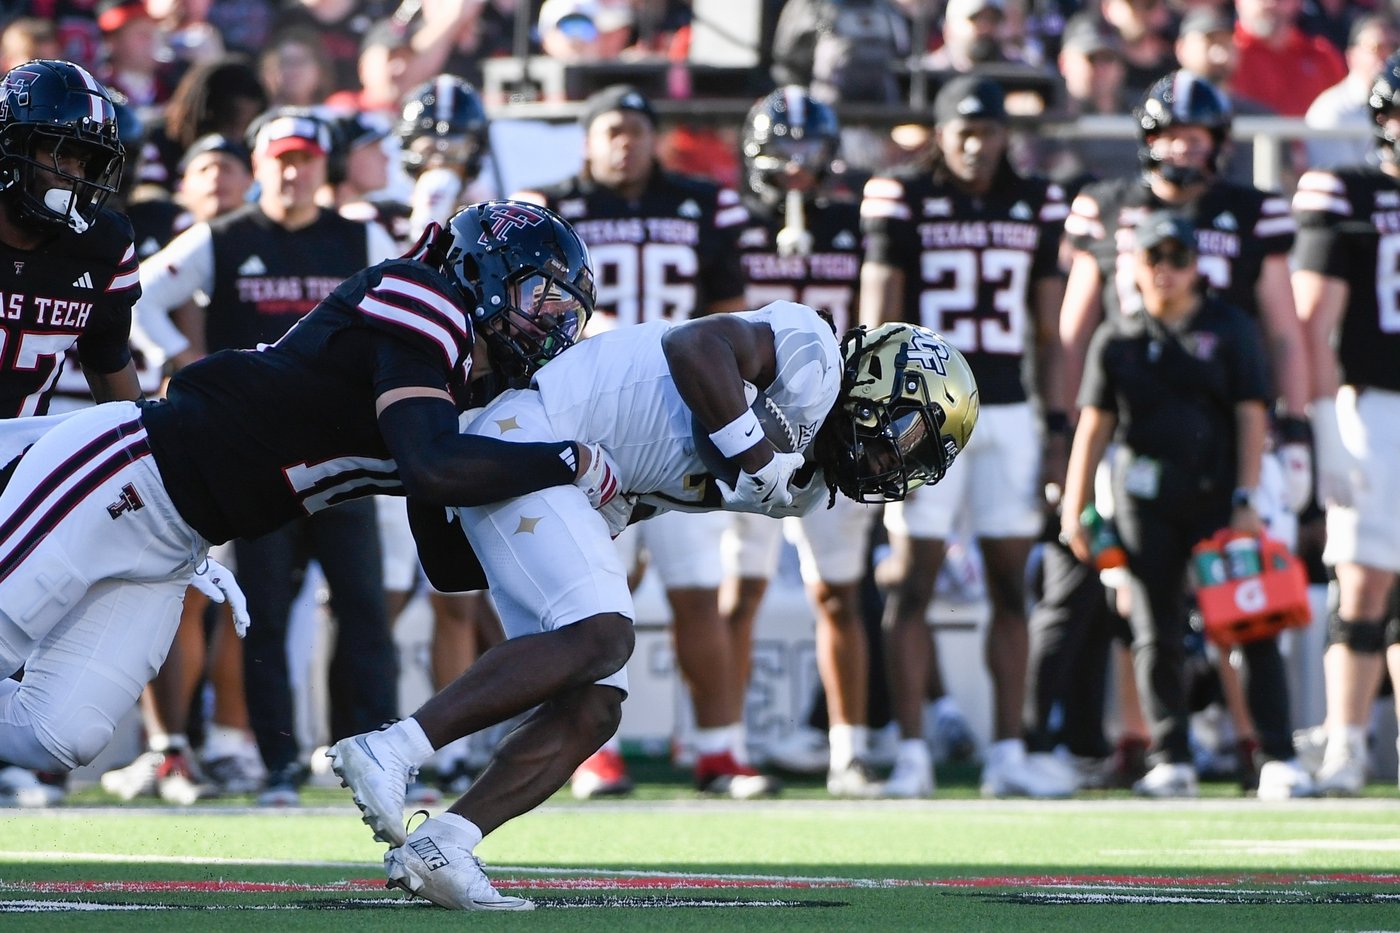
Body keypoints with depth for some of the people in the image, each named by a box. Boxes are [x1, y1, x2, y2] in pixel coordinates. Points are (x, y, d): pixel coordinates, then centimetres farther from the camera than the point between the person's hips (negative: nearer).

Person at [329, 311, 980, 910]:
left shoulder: (805, 483, 14)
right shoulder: (813, 359, -13)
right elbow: (695, 345, -26)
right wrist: (757, 459, -24)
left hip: (586, 496, 10)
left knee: (592, 710, 1)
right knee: (598, 637, -25)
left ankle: (437, 848, -3)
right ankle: (388, 752, -27)